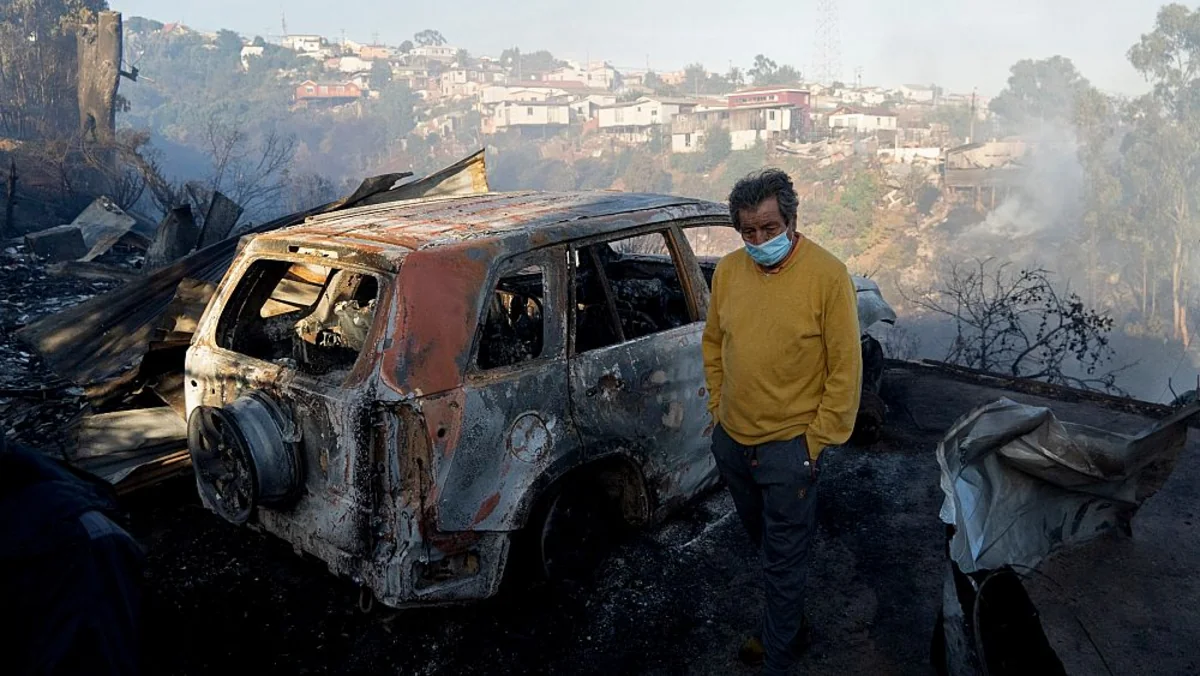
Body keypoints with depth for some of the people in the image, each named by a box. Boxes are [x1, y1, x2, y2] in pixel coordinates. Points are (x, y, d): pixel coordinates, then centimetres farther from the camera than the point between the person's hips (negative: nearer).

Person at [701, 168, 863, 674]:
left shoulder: (827, 275, -16)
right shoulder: (728, 271, -1)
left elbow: (846, 367, -13)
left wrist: (817, 441, -12)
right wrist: (719, 409, 10)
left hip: (789, 446, -5)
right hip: (731, 439, 6)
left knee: (783, 560, 7)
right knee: (764, 543, 24)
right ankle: (787, 626, 46)